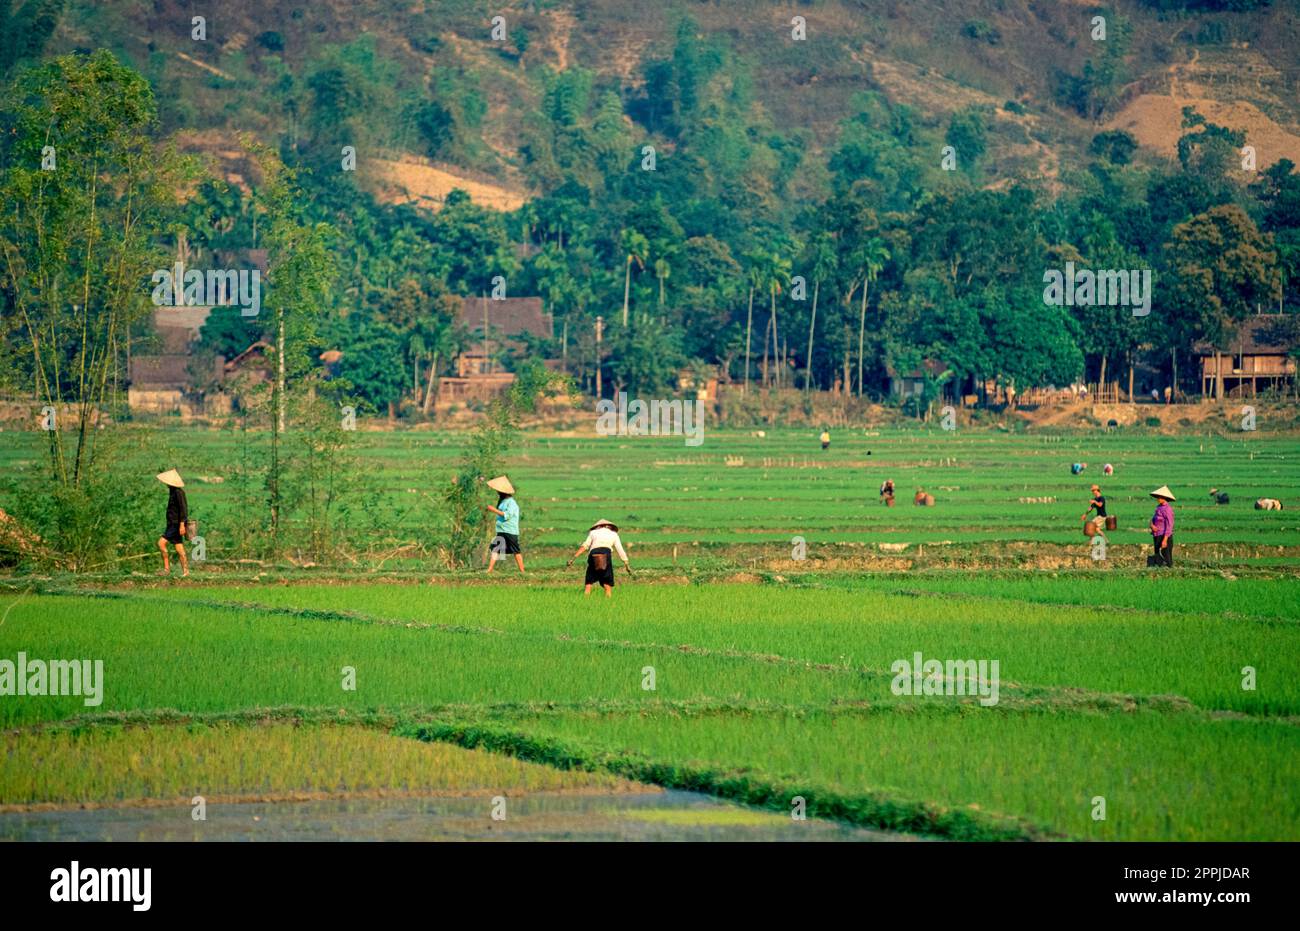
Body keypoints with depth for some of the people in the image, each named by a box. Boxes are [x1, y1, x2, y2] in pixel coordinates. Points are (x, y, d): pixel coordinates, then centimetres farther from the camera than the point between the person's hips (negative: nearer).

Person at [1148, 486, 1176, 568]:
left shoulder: (1167, 509, -15)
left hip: (1164, 536, -9)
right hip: (1157, 536, 9)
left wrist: (1165, 539, -24)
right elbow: (1153, 520, 14)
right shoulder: (1159, 507, 13)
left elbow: (1169, 525, -19)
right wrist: (1152, 525, -11)